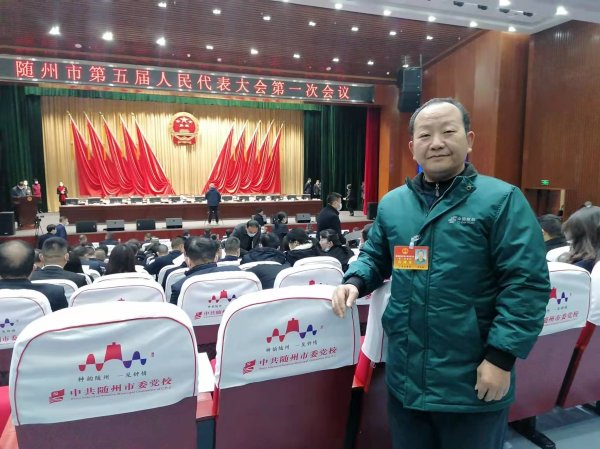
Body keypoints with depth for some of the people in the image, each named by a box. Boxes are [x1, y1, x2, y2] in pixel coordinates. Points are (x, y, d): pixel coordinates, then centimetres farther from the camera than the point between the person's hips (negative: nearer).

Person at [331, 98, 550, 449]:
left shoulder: (501, 200, -9)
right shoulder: (392, 203, 6)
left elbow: (526, 284, -12)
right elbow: (375, 257, 17)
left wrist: (501, 356, -15)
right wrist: (355, 281, -3)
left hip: (473, 382, -4)